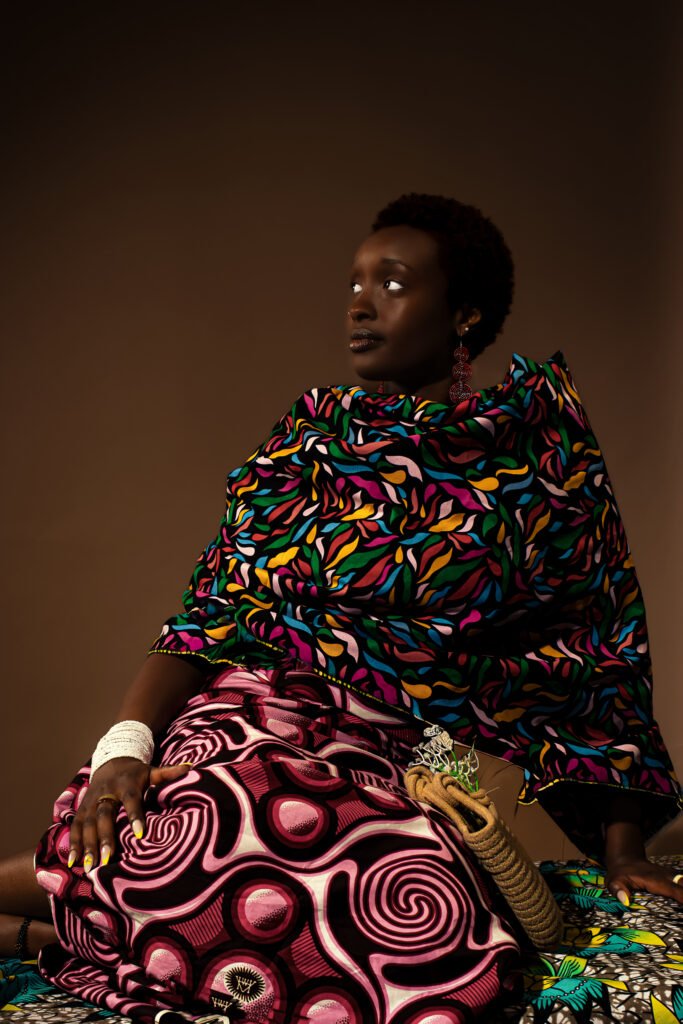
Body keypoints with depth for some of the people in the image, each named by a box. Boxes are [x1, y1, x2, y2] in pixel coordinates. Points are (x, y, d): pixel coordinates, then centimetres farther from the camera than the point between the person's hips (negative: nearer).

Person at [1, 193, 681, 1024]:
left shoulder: (541, 447, 9)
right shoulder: (306, 437, 13)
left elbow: (603, 643, 10)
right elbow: (213, 616, 8)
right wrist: (126, 744, -11)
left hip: (411, 771, 1)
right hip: (266, 721, -1)